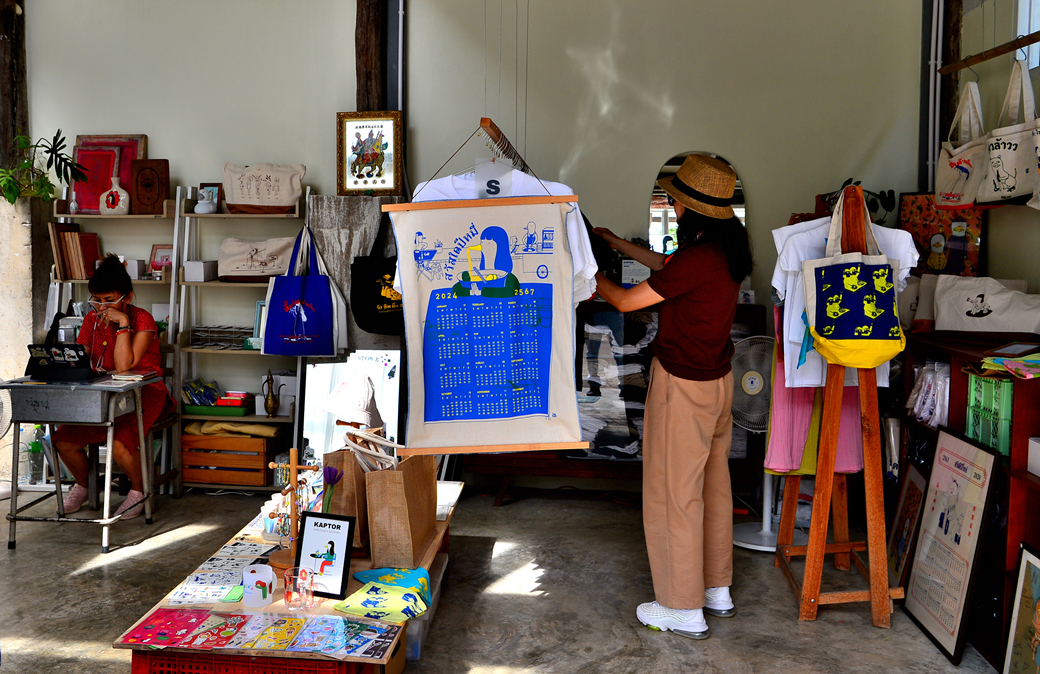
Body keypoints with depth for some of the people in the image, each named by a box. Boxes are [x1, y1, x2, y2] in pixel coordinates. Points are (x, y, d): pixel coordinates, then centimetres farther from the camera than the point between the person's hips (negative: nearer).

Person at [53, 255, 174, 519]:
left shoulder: (142, 320, -13)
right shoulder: (92, 320, 6)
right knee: (63, 439, -14)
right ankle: (82, 484, 18)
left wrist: (123, 323, -24)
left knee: (119, 444, -30)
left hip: (144, 394, -6)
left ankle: (139, 490, 1)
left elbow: (124, 366, -23)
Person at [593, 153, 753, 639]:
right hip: (717, 378, 10)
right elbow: (670, 268, 20)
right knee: (712, 484, 19)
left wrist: (590, 273, 2)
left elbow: (626, 302, -17)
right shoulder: (728, 244, 3)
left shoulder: (698, 257, -26)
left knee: (674, 492, 3)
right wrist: (619, 244, 25)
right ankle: (717, 590, 33)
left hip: (683, 386, -9)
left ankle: (684, 609, 15)